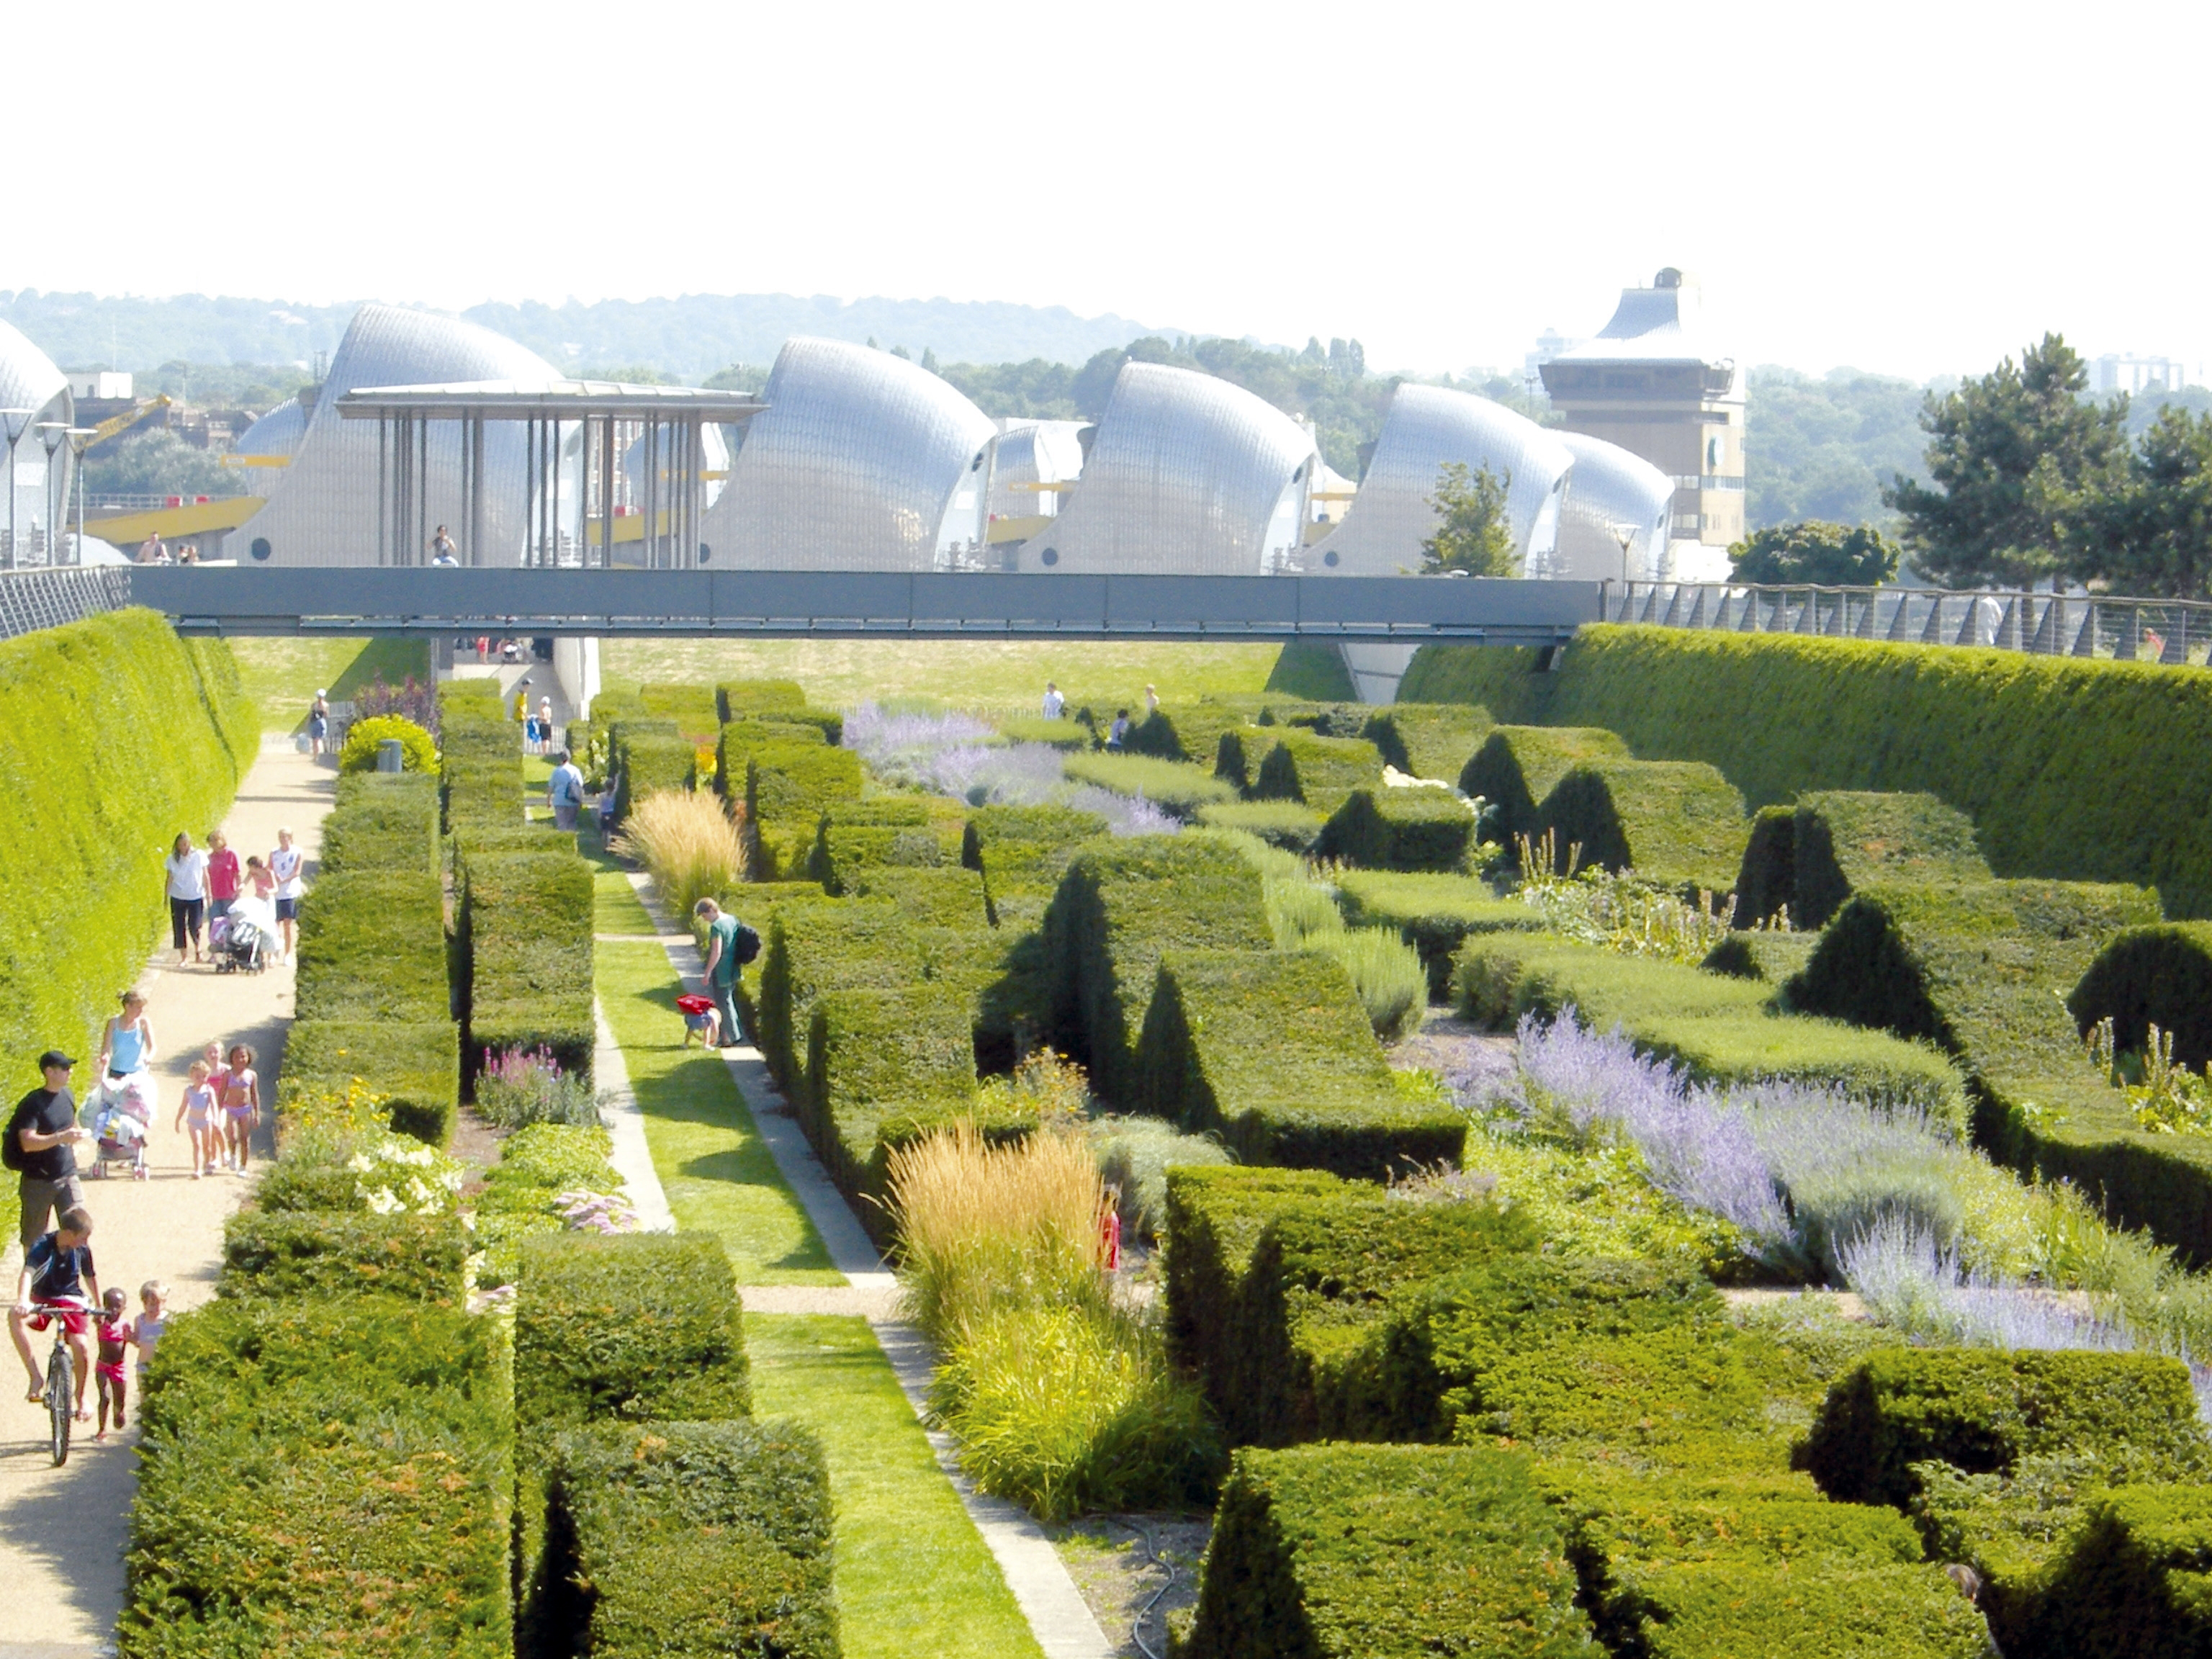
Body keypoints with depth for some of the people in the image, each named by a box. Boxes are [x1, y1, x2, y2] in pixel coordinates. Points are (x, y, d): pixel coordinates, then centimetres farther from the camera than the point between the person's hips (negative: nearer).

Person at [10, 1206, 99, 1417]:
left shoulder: (82, 1249, -7)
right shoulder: (42, 1246, -21)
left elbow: (90, 1277, 11)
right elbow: (28, 1272, -38)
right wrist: (23, 1301, -57)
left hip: (71, 1301, 2)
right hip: (42, 1300, -2)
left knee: (82, 1347, -22)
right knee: (15, 1316, -36)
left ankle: (81, 1398, 6)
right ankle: (36, 1378, -32)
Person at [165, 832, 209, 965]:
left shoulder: (199, 856, -5)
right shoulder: (172, 859, -1)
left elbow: (205, 876, 2)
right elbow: (170, 879, 5)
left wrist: (208, 895, 3)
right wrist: (166, 899, 5)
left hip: (196, 897, -2)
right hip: (177, 898, 2)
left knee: (194, 927, -1)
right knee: (179, 928, 2)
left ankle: (197, 951, 25)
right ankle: (183, 958, 12)